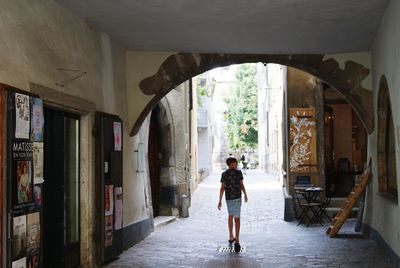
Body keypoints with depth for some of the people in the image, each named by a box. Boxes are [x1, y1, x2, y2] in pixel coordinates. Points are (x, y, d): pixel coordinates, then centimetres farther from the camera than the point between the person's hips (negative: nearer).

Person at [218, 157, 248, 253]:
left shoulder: (224, 174, -1)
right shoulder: (238, 173, -6)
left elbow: (222, 188, -5)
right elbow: (241, 185, -1)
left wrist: (220, 201, -4)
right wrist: (245, 194, 15)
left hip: (228, 198, 3)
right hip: (237, 198, -3)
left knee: (230, 216, 23)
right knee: (237, 218, -7)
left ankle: (231, 237, 30)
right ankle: (237, 241, -19)